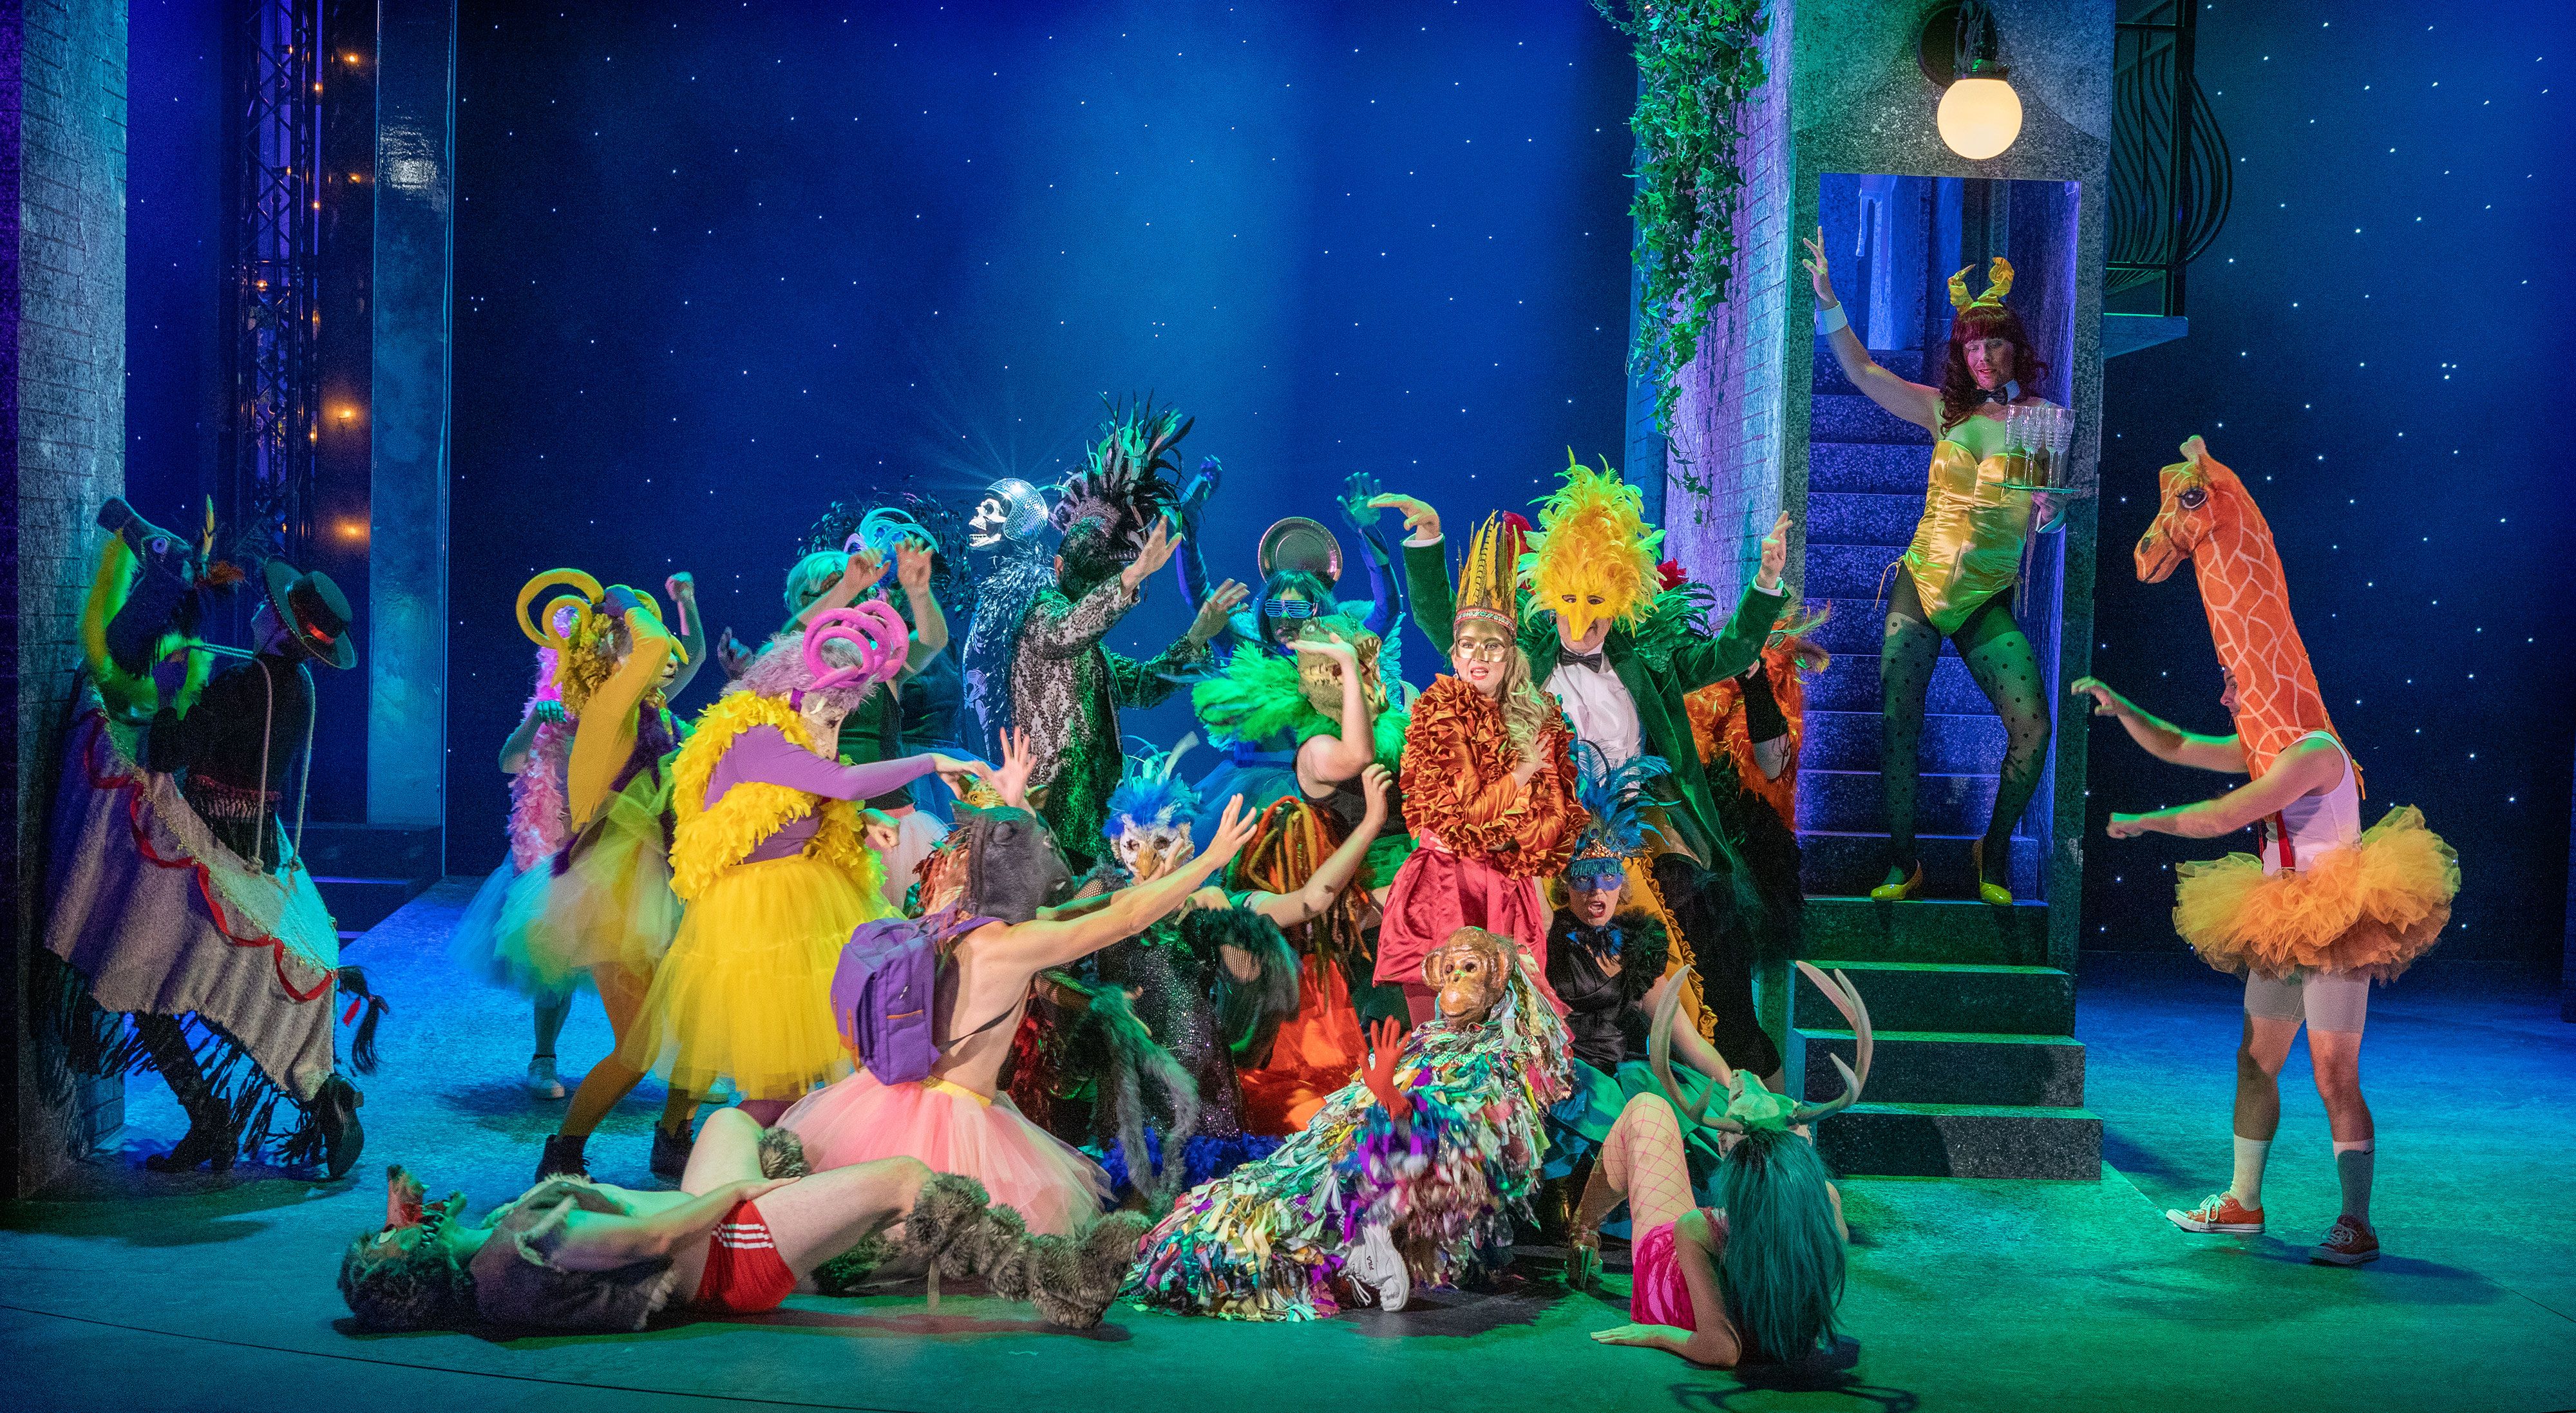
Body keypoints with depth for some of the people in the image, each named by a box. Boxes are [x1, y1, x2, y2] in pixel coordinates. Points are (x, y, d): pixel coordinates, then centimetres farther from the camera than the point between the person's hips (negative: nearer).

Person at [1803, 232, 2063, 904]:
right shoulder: (1945, 410, 8)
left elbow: (2045, 518, 4)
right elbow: (1861, 371, 5)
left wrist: (2048, 507, -19)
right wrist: (1827, 299, -3)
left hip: (1989, 597, -1)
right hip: (1921, 582, 2)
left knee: (2031, 727, -17)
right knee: (1898, 723, -7)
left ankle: (1993, 854, 5)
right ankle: (1902, 862, 9)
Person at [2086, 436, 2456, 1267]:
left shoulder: (2314, 751, -19)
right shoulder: (2262, 749, 9)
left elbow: (2220, 819, -23)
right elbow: (2174, 747, 20)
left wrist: (2144, 822, -10)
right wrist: (2117, 707, 10)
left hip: (2335, 926, -10)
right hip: (2284, 927, 10)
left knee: (2335, 1080, -8)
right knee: (2256, 1062, 13)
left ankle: (2357, 1227, -3)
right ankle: (2242, 1202, 22)